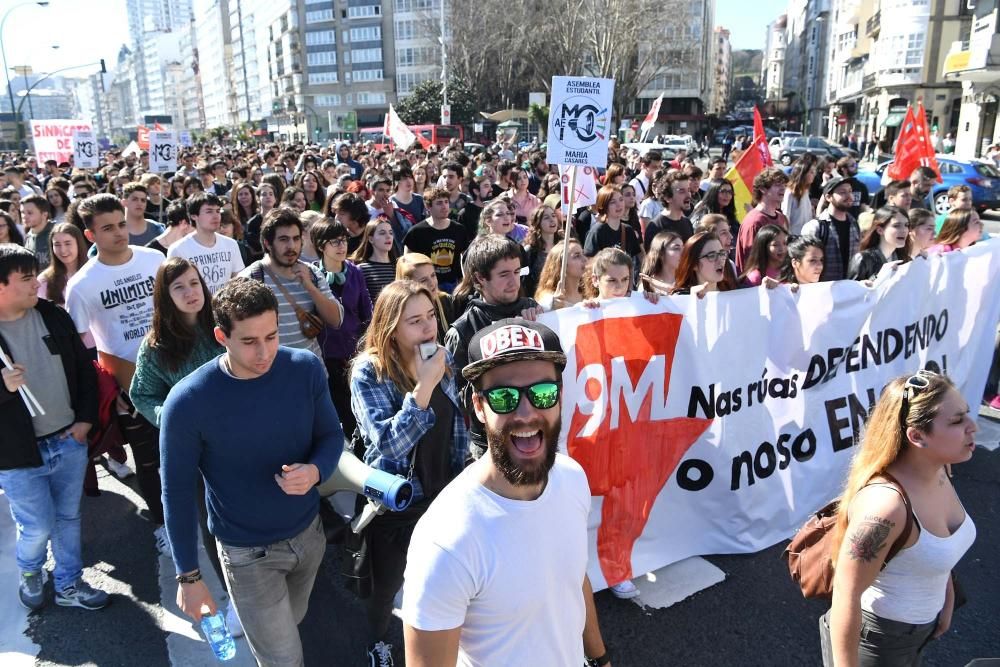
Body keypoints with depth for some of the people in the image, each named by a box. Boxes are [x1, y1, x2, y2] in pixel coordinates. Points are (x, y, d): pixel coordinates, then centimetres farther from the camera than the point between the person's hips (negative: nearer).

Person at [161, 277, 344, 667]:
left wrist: (315, 471, -25)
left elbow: (331, 435, -2)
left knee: (292, 623, 28)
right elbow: (178, 492, -12)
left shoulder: (306, 368, -15)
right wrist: (188, 575, -7)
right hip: (247, 553, -4)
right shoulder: (188, 402, -23)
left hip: (309, 531, 4)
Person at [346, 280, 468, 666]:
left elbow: (457, 426, 5)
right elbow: (388, 444, -32)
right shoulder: (369, 372, -22)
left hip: (441, 494, 4)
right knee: (387, 584, 19)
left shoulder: (445, 359, -6)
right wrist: (424, 385, -37)